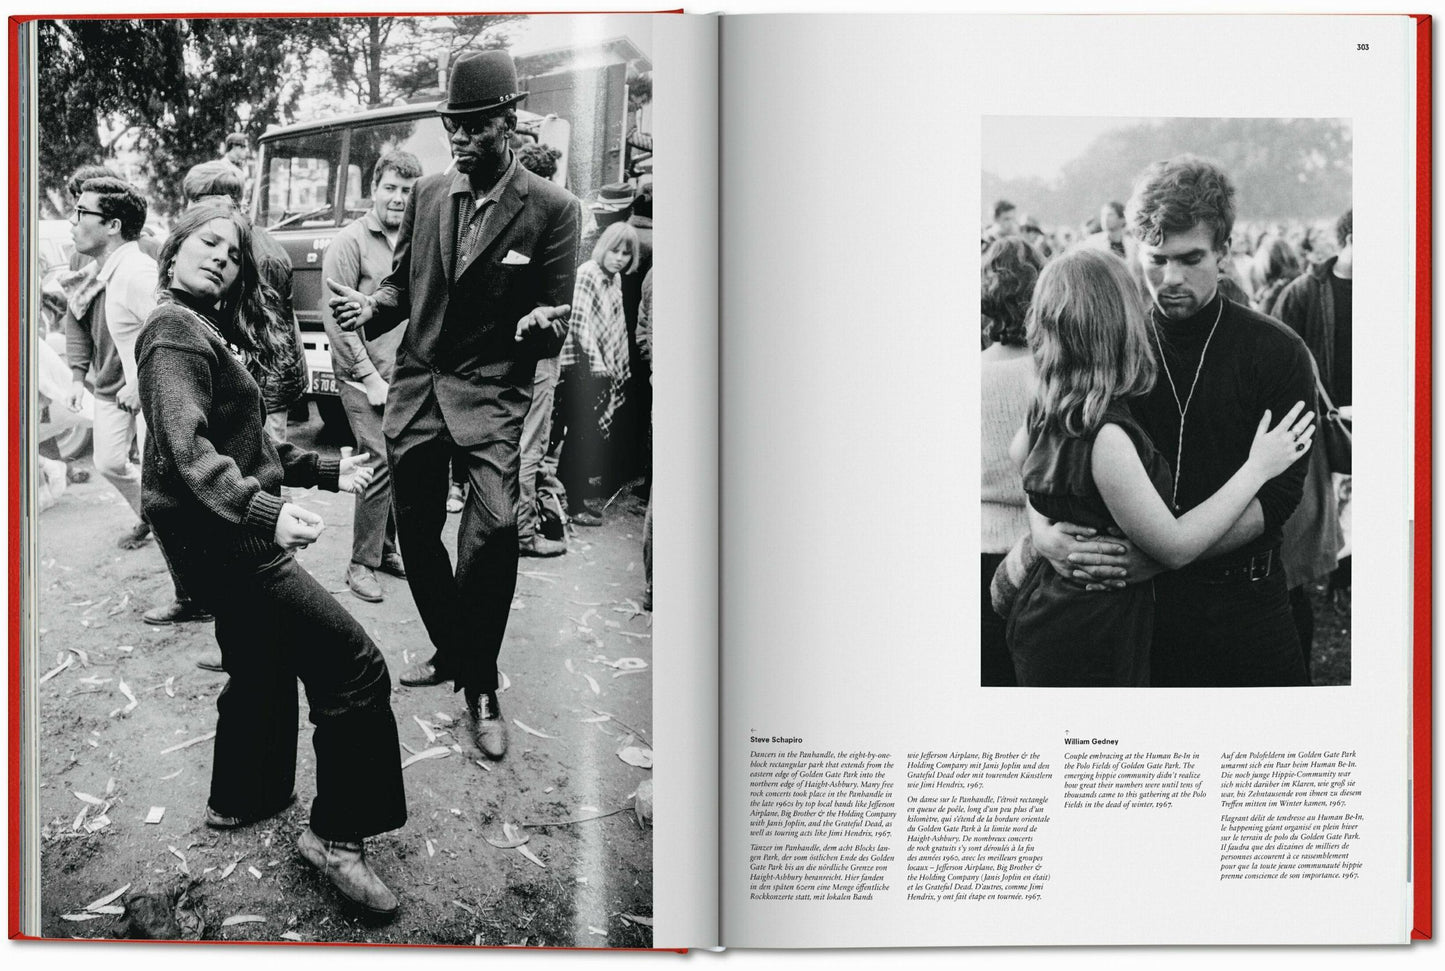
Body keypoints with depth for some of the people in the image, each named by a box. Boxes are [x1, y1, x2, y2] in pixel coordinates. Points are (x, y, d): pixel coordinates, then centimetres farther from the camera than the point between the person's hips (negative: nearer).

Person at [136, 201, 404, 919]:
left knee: (264, 665, 25)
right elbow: (187, 449, -29)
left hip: (229, 534, 11)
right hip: (215, 535, -11)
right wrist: (264, 512, -42)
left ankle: (242, 797, 44)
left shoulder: (214, 329, 17)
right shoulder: (176, 330, -15)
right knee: (353, 666, -12)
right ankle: (337, 836, -4)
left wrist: (323, 470, 22)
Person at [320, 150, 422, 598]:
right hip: (364, 380, -5)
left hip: (407, 380, 5)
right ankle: (362, 564, 0)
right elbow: (335, 318, -9)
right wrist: (370, 377, -11)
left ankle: (386, 549, 23)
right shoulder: (350, 242, -4)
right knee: (381, 465, -11)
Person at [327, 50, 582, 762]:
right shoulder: (427, 194, 8)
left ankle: (481, 686, -5)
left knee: (494, 525, -23)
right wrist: (370, 309, -4)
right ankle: (450, 652, 35)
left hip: (491, 391, -5)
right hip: (416, 385, 5)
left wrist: (542, 325, -26)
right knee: (416, 531, 12)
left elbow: (555, 323, -3)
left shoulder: (551, 209, -6)